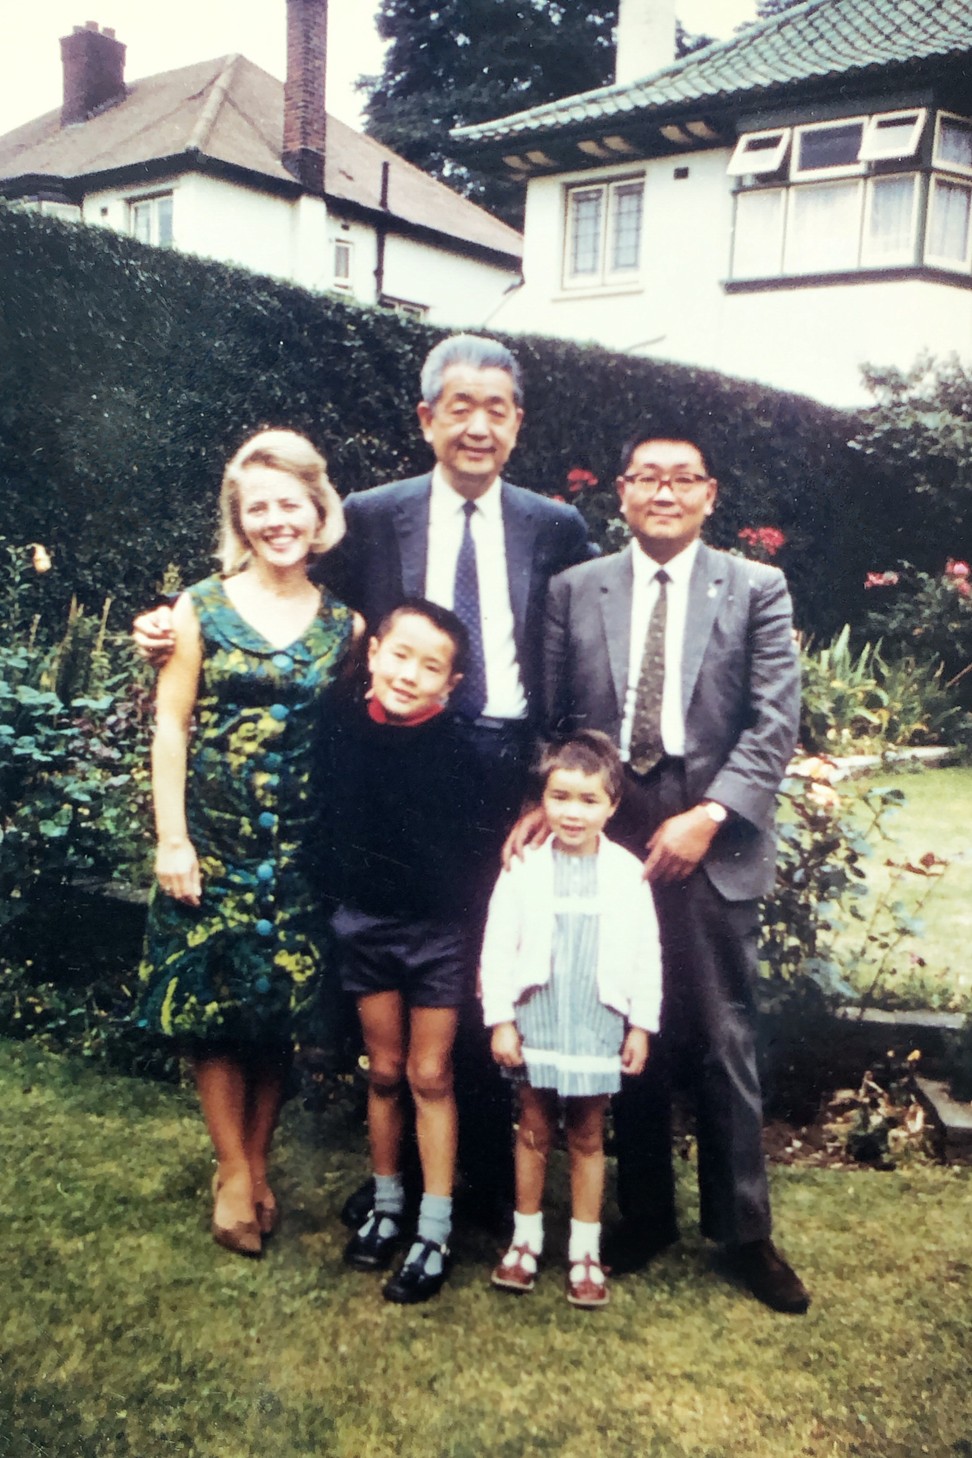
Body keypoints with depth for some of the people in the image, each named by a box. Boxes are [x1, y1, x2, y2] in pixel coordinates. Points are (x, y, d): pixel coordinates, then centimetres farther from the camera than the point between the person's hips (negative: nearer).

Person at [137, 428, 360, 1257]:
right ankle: (235, 1173, 19)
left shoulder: (343, 626, 4)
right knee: (212, 1009, 3)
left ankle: (257, 1163, 26)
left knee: (281, 1012, 8)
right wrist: (172, 839, -8)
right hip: (212, 839, -1)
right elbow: (172, 725, -3)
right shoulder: (203, 609, -1)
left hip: (300, 847, 2)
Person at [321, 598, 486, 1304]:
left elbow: (475, 849, -10)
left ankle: (435, 1232, 20)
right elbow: (328, 822, 3)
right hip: (365, 922, 3)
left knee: (430, 1076, 7)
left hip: (439, 928, -3)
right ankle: (387, 1204, 34)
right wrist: (331, 903, 3)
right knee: (385, 1071, 16)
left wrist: (480, 940, -9)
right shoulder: (343, 731, -8)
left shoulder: (458, 748, -16)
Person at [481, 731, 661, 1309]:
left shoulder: (627, 873, -5)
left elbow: (647, 955, 0)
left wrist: (641, 1025, 0)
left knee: (588, 1139, 12)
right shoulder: (525, 868, -6)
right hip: (535, 1022, 0)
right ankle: (526, 1240, 29)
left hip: (597, 1027, 0)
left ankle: (585, 1251, 25)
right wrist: (500, 1019, -5)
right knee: (534, 1132, 14)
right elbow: (497, 948, -3)